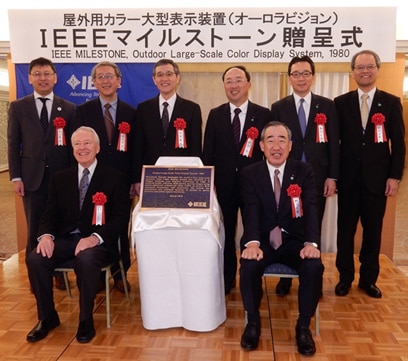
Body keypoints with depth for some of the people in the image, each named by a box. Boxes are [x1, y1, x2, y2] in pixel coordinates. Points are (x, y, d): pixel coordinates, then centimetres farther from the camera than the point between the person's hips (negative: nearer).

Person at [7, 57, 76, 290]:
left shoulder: (69, 108, 5)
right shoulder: (18, 107, 6)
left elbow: (73, 145, 4)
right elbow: (13, 144, 4)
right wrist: (16, 177, -3)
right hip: (32, 177, 0)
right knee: (34, 229, 7)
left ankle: (60, 272, 21)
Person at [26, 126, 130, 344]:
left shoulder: (114, 178, 1)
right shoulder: (60, 178, 14)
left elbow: (121, 217, -6)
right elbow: (50, 214, 11)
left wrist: (95, 237, -22)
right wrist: (46, 235, -13)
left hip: (97, 242, -4)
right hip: (65, 239, 4)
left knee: (86, 260, -37)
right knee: (35, 259, -23)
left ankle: (86, 320, -12)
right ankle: (47, 317, 0)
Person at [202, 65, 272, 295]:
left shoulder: (264, 114, 0)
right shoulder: (215, 115, 5)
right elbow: (208, 152, 4)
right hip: (224, 185, 2)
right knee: (226, 234, 11)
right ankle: (227, 279, 28)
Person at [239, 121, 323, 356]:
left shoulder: (304, 171, 2)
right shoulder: (250, 173, 1)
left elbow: (311, 209, -10)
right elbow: (251, 211, -13)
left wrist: (311, 242, -28)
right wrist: (252, 242, -32)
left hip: (294, 240, 1)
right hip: (263, 240, 0)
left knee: (314, 267, -28)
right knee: (249, 267, -30)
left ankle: (304, 326, -4)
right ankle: (253, 322, -3)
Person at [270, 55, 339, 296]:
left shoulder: (327, 106, 5)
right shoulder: (278, 108, 4)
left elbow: (334, 144, 3)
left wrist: (332, 177, -3)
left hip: (317, 178, 0)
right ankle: (285, 277, 20)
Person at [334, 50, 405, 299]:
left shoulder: (392, 103, 4)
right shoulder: (341, 103, 4)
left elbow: (398, 143, 2)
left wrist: (395, 176, -5)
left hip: (377, 178, 0)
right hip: (348, 178, 0)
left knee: (373, 231, 9)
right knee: (345, 230, 8)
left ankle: (369, 279, 23)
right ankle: (345, 277, 21)